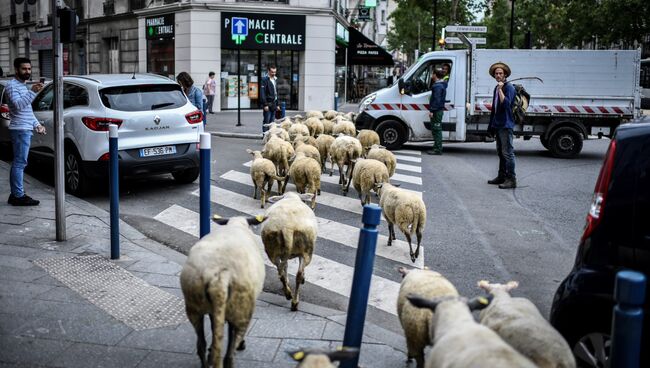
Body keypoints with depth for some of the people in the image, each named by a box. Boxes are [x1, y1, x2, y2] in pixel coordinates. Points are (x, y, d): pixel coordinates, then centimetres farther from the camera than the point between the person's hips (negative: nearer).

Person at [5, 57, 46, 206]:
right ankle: (18, 196, -8)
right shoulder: (12, 86, -9)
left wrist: (37, 124, 16)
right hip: (20, 130, -10)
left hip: (25, 130, 10)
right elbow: (18, 105, -25)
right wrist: (33, 92, -32)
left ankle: (15, 194, 15)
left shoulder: (23, 86, 22)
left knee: (18, 163, 11)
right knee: (20, 163, -9)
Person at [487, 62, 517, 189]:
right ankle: (501, 176, 24)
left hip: (506, 125, -9)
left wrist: (500, 90, -22)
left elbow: (506, 104, -24)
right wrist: (492, 124, 20)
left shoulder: (509, 87, -10)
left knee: (508, 152, -10)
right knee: (500, 153, 15)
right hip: (498, 125, 9)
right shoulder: (496, 88, 16)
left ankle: (511, 179, -8)